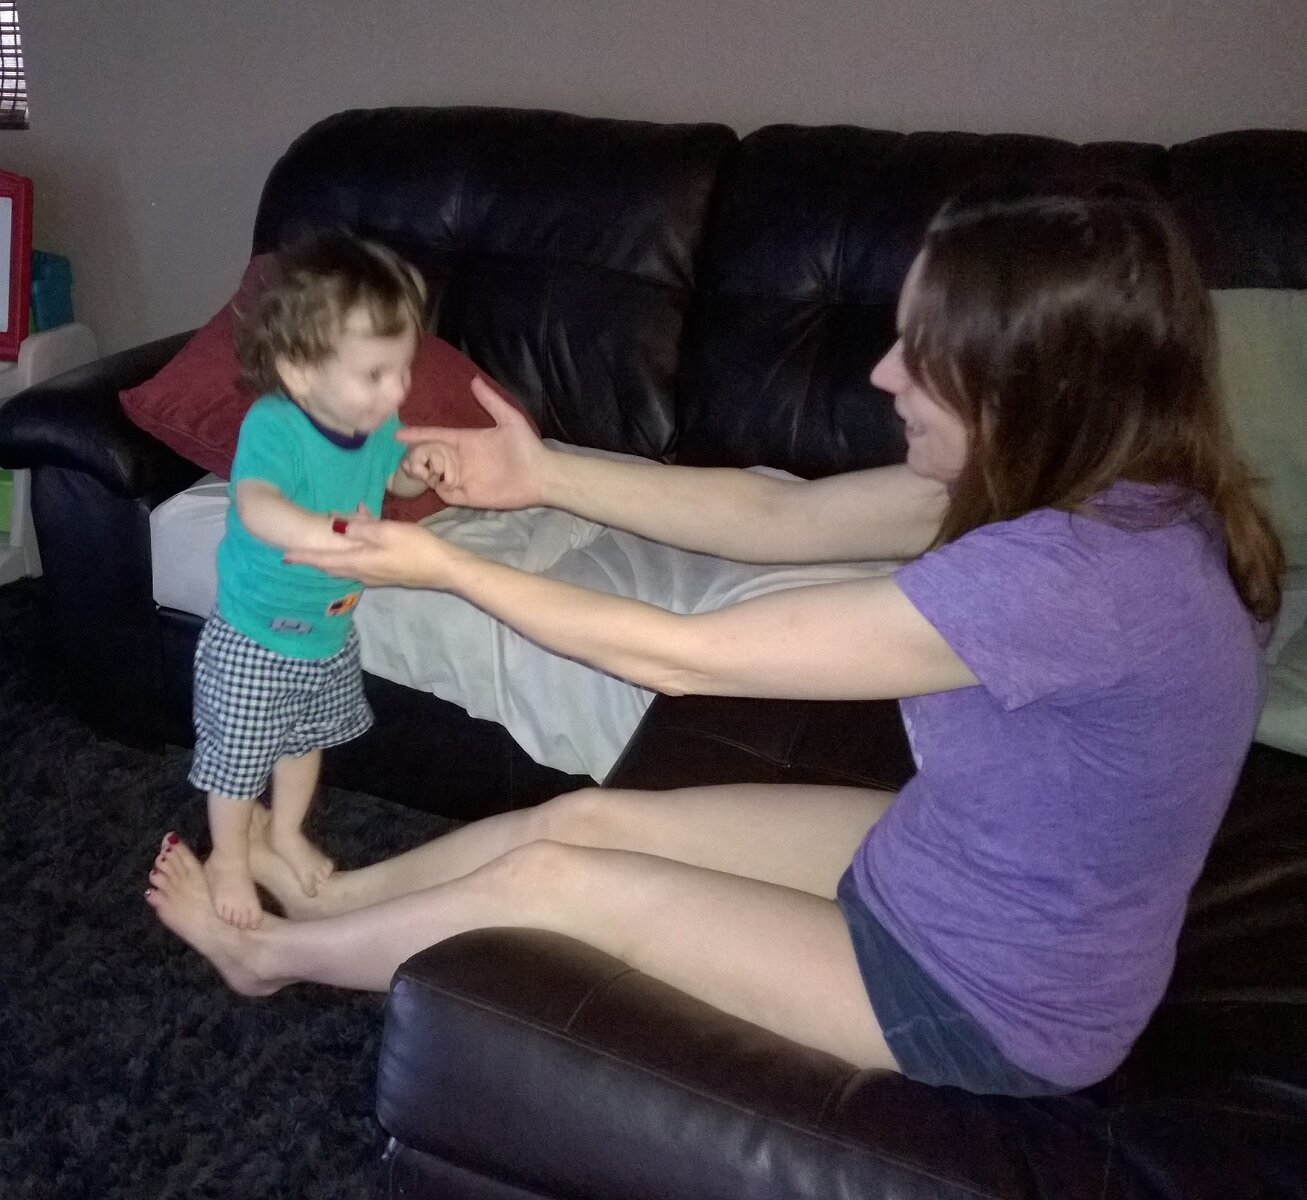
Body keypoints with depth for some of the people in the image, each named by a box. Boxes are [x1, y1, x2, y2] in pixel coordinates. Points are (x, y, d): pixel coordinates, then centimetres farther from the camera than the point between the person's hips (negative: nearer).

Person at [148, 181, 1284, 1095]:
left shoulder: (1066, 575, -35)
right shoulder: (1105, 486, -8)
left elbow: (680, 657, -27)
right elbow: (781, 517, -1)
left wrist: (445, 568, -17)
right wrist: (545, 475, -4)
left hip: (989, 999, -7)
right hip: (950, 869, 7)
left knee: (553, 876, -1)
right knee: (585, 815, 7)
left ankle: (270, 954, 24)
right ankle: (324, 896, 30)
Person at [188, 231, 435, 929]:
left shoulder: (377, 422, -14)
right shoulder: (273, 427, -34)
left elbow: (399, 480, 8)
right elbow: (256, 506, -53)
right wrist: (333, 535, -70)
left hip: (331, 633, 6)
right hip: (254, 639, -6)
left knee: (306, 739, 27)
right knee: (239, 754, 14)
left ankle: (287, 835, 54)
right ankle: (228, 859, 42)